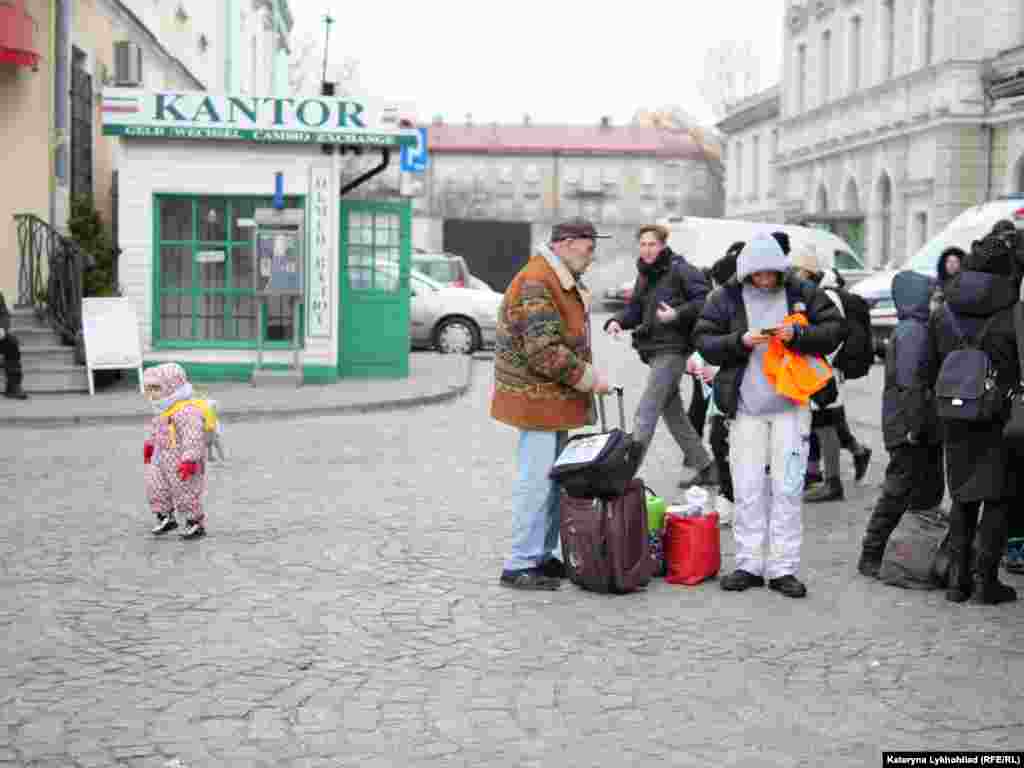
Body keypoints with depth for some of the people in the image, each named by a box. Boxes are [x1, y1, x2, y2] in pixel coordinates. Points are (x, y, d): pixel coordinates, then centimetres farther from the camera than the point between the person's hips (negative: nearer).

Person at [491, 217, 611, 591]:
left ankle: (544, 556, 25)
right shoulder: (536, 284, -20)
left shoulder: (561, 280, 15)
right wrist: (589, 378, -17)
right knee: (537, 481, -6)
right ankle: (519, 566, 1)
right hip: (538, 400, -11)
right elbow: (545, 352, -25)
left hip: (555, 399, 11)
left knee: (555, 479, 15)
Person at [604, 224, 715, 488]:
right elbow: (635, 309, 16)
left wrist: (677, 314, -26)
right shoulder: (644, 275, 15)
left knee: (646, 411, -14)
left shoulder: (680, 270, -10)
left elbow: (705, 299, -16)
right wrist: (617, 321, -3)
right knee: (672, 413, 15)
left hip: (673, 349, -9)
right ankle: (705, 468, 25)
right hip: (655, 350, 9)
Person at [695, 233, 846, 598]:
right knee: (747, 488, 3)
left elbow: (835, 329, 2)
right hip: (745, 407, 0)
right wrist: (740, 341, -16)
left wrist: (798, 335, -15)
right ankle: (749, 565, 14)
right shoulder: (727, 298, 2)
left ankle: (783, 568, 7)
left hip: (792, 404, 0)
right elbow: (704, 342, 0)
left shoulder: (802, 293, 2)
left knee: (787, 487, 1)